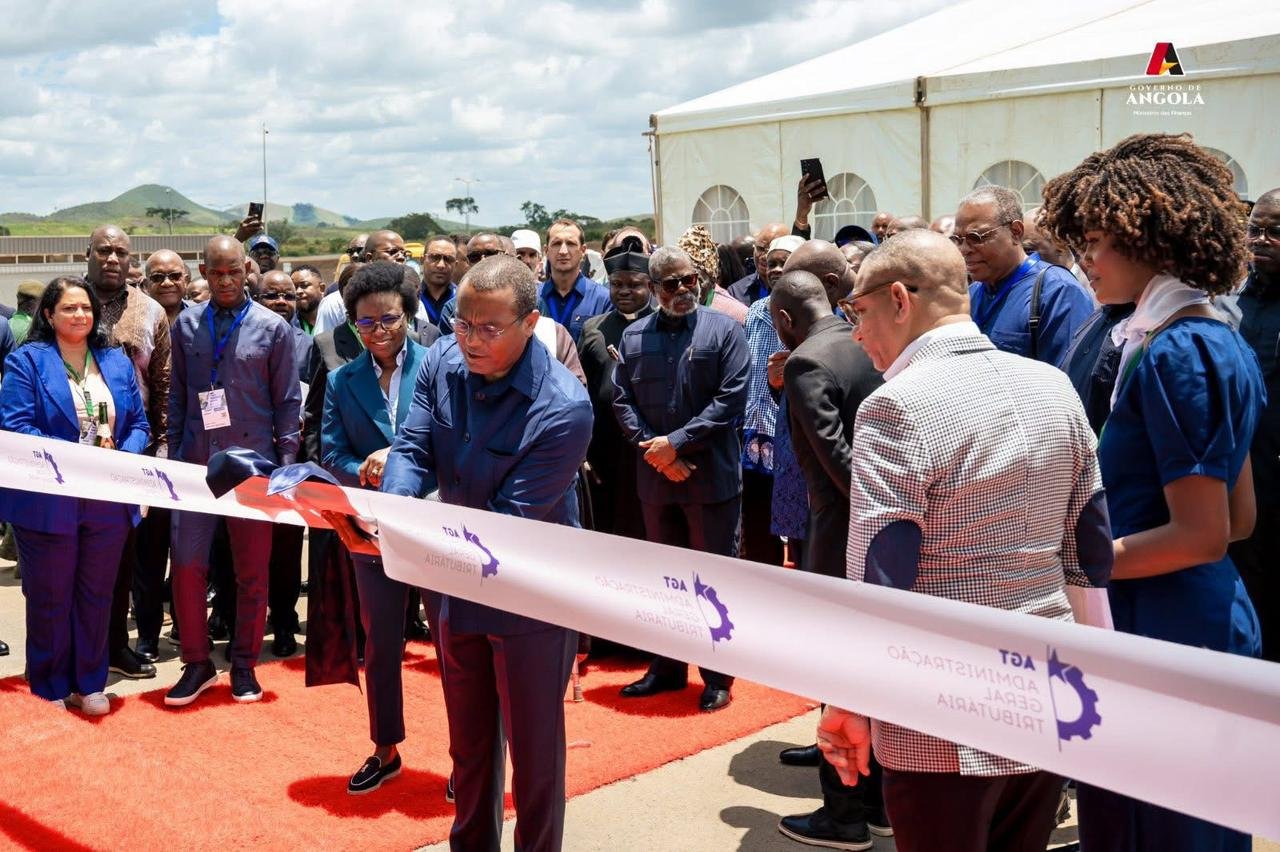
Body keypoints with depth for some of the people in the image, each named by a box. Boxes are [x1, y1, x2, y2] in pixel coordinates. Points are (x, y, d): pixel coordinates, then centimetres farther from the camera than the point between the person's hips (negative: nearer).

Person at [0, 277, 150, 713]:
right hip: (48, 502, -4)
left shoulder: (117, 362, 9)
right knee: (50, 598, 9)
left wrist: (122, 458, -12)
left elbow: (139, 424, 8)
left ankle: (89, 683, 26)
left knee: (97, 594, 13)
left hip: (109, 501, 4)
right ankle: (50, 689, 23)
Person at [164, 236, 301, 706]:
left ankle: (244, 664, 20)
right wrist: (174, 454, 6)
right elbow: (177, 395, 11)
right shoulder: (186, 325, 6)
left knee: (252, 571, 6)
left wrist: (286, 463, -4)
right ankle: (197, 663, 14)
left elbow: (287, 402, 0)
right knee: (187, 563, -1)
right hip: (196, 463, 2)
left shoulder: (273, 328, -1)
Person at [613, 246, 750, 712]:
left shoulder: (724, 331, -3)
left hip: (711, 476, -3)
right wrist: (652, 448, -10)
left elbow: (731, 398, -10)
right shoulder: (634, 337, 8)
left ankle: (717, 677, 17)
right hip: (655, 477, 4)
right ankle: (667, 668, 28)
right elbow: (622, 401, 5)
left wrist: (677, 442, -14)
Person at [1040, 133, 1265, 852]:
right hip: (1212, 624, 10)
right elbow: (1240, 517, 15)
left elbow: (1203, 536, -21)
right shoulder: (1222, 341, 11)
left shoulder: (1174, 353, -19)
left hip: (1161, 632, -10)